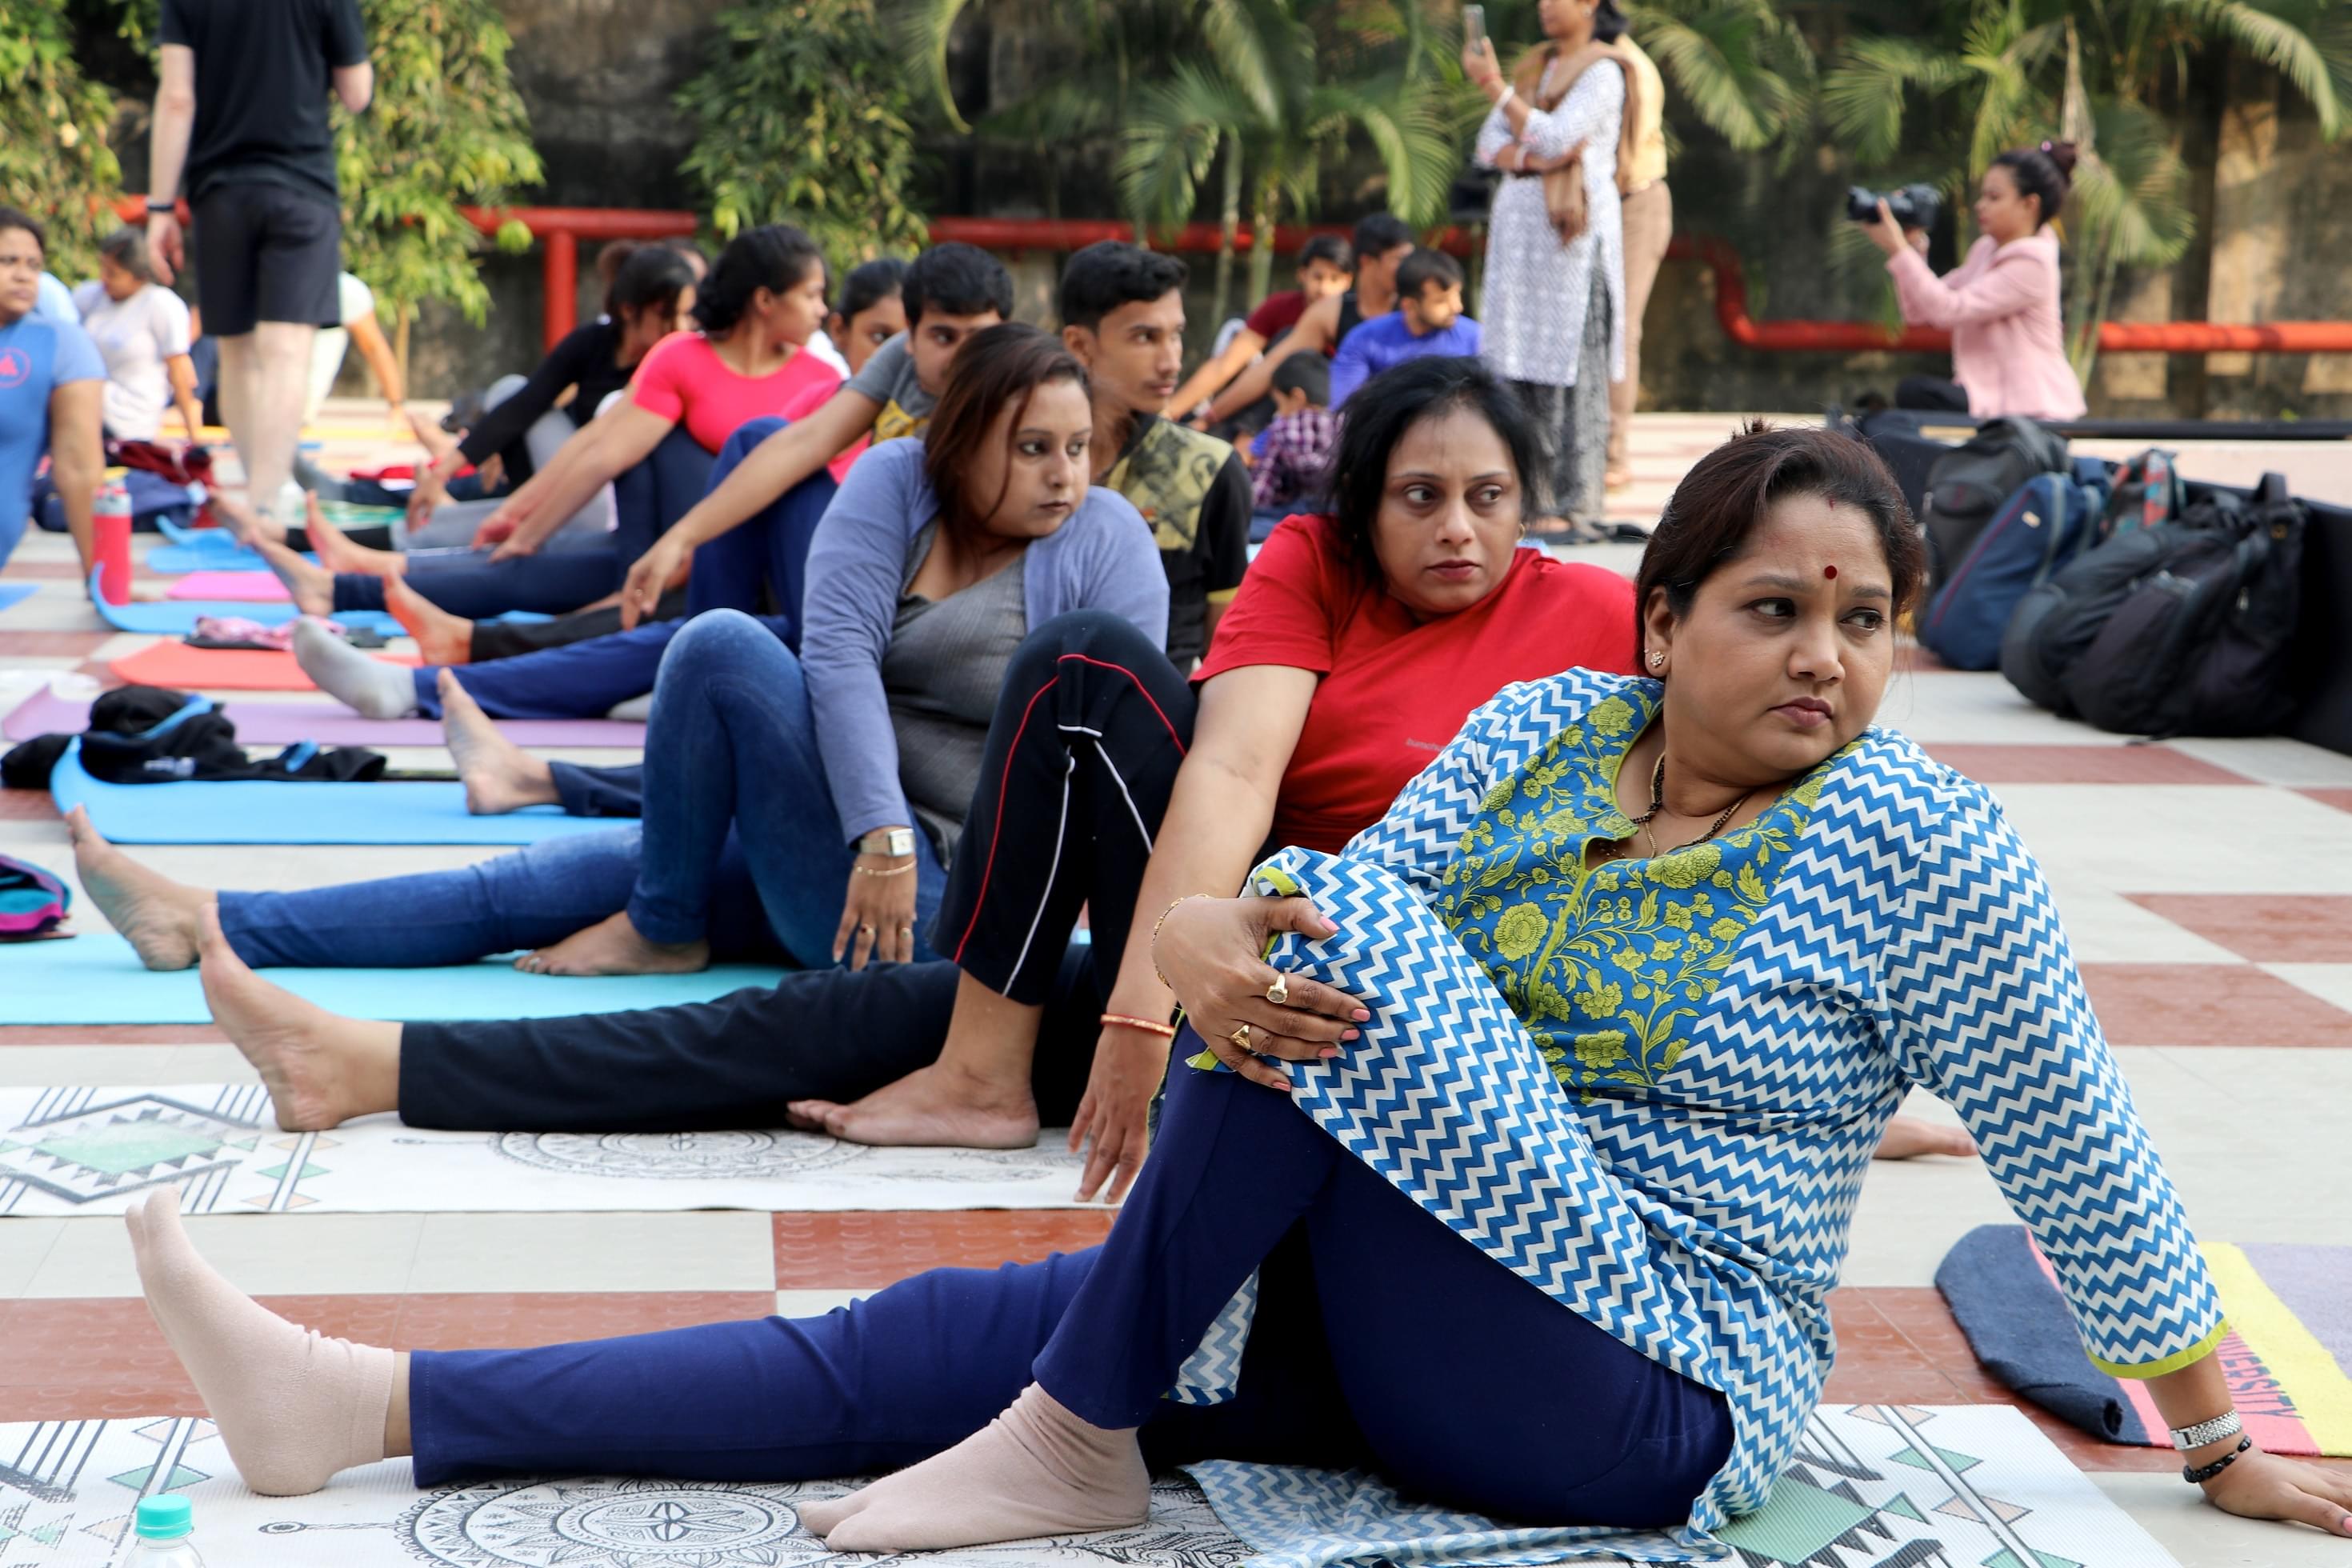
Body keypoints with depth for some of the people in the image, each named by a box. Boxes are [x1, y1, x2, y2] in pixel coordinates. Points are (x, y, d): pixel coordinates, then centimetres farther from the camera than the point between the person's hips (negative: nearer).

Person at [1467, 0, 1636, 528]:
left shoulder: (1603, 73, -4)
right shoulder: (1534, 66, 18)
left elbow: (1555, 137, -17)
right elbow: (1489, 144, 9)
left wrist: (1494, 85, -21)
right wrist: (1533, 159, -12)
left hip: (1573, 231, -7)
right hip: (1519, 226, 7)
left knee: (1571, 362, -8)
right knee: (1518, 362, 4)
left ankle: (1575, 501, -7)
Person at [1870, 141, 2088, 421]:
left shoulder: (2031, 263, -13)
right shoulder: (1986, 249, 15)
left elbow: (1949, 310, -23)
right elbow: (1920, 313, 9)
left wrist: (1897, 249, -20)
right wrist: (1912, 247, -1)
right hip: (1992, 395, 9)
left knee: (1915, 392, -24)